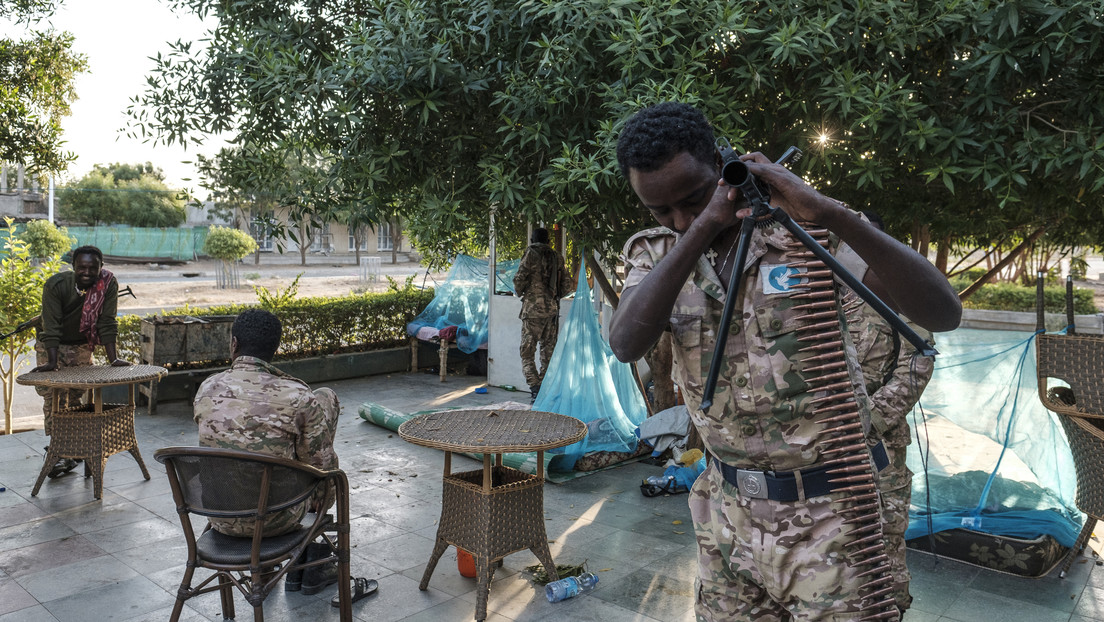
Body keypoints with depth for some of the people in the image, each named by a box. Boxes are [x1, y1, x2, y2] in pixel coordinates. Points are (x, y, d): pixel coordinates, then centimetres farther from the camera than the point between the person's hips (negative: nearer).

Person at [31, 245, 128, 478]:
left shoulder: (109, 283, -20)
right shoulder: (56, 284, -24)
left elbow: (106, 323, -18)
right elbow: (51, 326, -26)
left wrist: (113, 359, -24)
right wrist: (52, 362, -33)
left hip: (81, 346, 2)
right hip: (51, 345, -2)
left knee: (79, 397, 6)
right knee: (54, 397, -7)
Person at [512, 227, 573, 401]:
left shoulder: (531, 253, -5)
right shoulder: (557, 257, 11)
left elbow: (519, 279, -10)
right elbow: (567, 286, 11)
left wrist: (520, 293, 10)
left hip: (533, 309, -5)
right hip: (552, 309, 5)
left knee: (527, 352, -1)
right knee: (548, 351, 11)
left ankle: (535, 388, -14)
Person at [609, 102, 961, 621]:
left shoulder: (808, 229, -10)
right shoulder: (656, 254, 0)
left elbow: (943, 313, -21)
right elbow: (626, 343, -21)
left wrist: (829, 213, -31)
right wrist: (703, 226, -26)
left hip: (827, 507, -3)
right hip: (729, 514, 4)